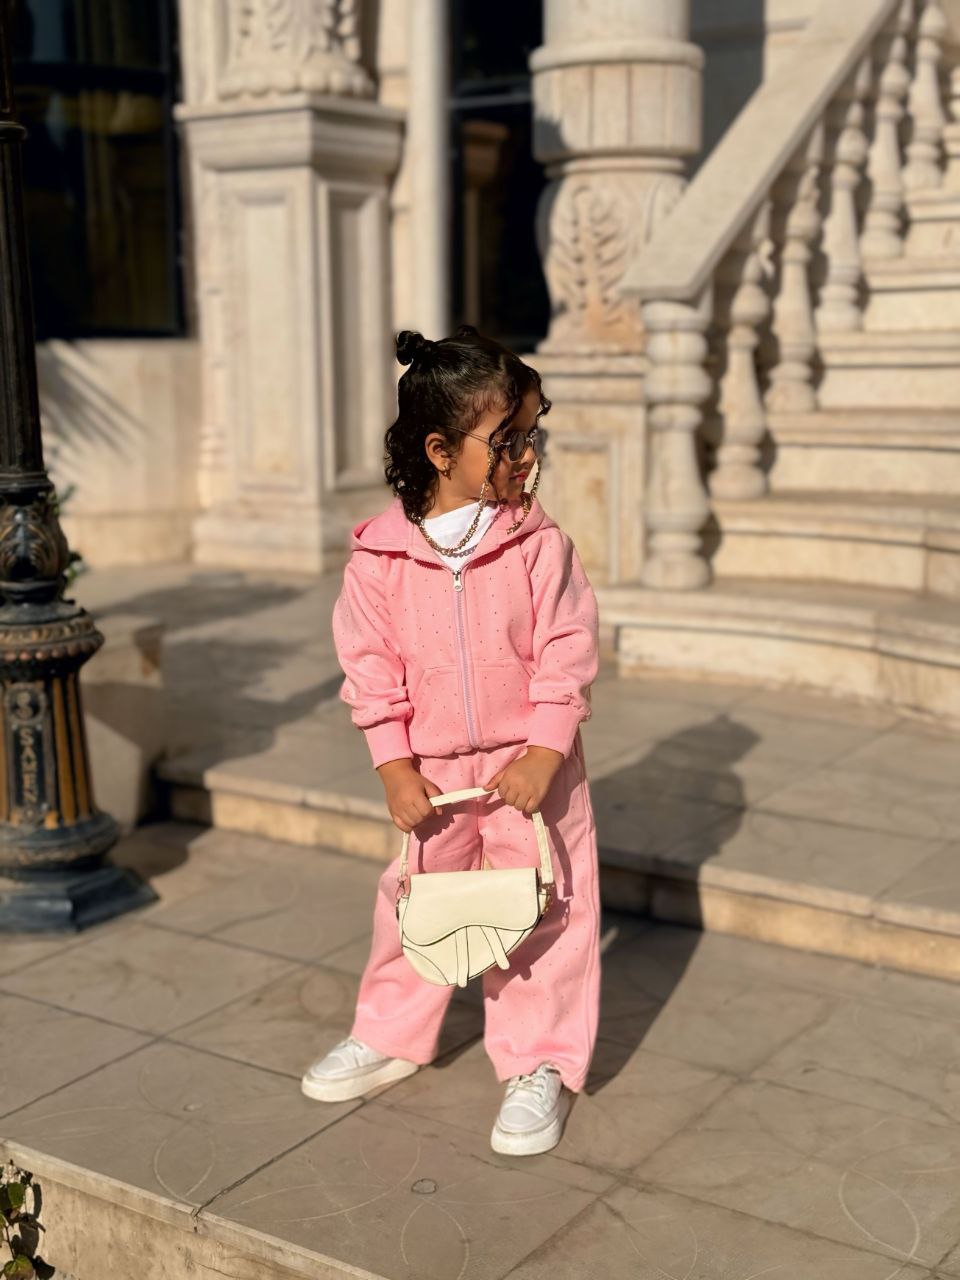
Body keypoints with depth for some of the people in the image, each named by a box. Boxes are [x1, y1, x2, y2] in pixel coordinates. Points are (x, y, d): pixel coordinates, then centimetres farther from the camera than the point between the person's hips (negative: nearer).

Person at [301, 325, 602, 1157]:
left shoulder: (539, 542, -10)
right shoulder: (380, 554, -8)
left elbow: (567, 651, -10)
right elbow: (372, 667, -4)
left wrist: (545, 752, -17)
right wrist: (395, 767, -8)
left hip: (530, 765, -1)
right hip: (431, 773, 2)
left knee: (543, 914, 3)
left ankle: (541, 1065, 20)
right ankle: (389, 1035, 38)